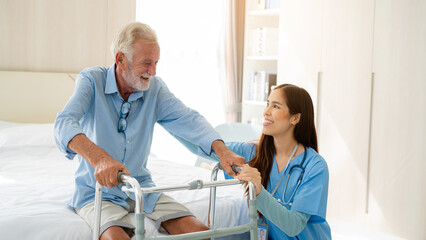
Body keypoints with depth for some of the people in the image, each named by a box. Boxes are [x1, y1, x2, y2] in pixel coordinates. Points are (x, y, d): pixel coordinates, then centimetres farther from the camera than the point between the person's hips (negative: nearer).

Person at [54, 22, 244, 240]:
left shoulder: (155, 88, 3)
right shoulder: (91, 81, -9)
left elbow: (187, 119, -11)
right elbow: (64, 123, -26)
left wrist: (221, 150, -31)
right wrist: (99, 158, -47)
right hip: (98, 191, -4)